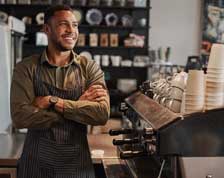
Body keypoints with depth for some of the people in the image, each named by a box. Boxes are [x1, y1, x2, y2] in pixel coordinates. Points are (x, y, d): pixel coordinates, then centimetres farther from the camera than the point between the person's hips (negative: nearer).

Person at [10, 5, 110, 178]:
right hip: (36, 163, -1)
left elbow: (102, 113, -14)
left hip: (77, 163, 1)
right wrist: (79, 105, -16)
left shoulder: (90, 68, -1)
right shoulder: (26, 68, -4)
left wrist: (54, 102, -19)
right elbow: (20, 117, -16)